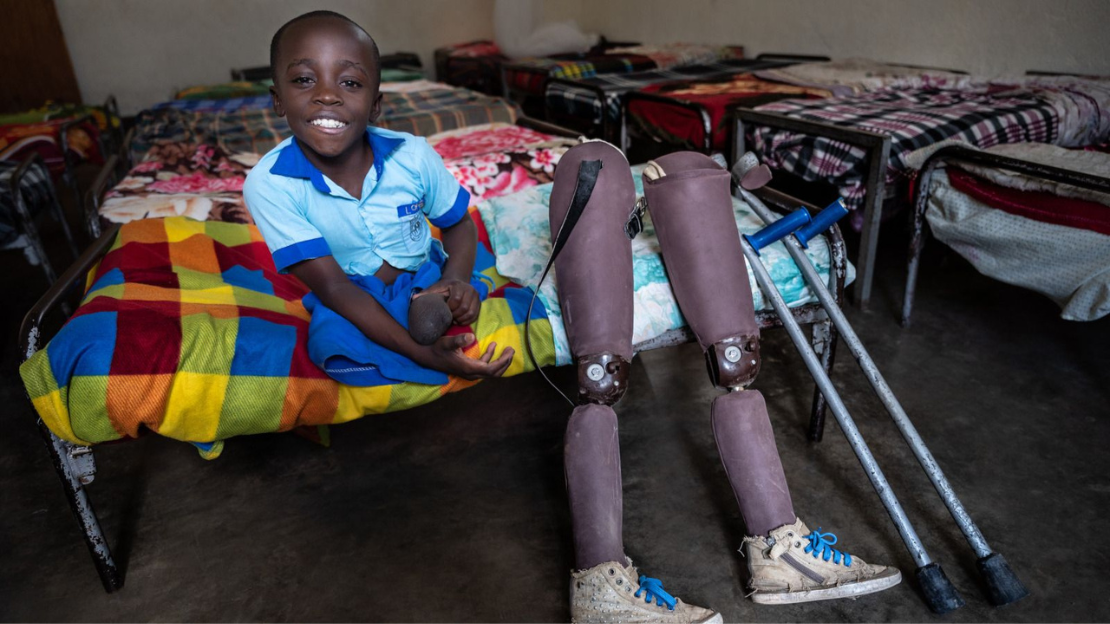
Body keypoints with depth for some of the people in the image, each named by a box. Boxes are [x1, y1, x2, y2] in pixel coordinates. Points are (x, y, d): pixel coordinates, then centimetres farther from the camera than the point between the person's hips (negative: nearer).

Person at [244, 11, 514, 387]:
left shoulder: (413, 155, -16)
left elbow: (459, 224, 1)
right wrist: (421, 353, -33)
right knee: (333, 344, -33)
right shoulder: (269, 184, -21)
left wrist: (456, 280, -24)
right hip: (352, 304, -1)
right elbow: (334, 288, -23)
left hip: (426, 282, 2)